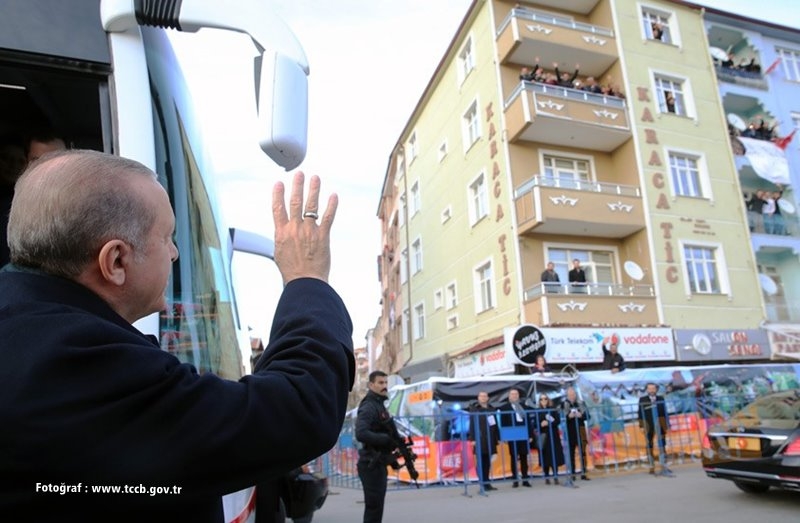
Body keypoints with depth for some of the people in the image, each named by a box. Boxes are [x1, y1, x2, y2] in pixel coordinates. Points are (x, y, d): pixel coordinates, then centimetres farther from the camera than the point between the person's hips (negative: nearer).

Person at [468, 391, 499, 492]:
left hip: (490, 440, 4)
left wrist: (498, 437, 9)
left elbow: (495, 424, 14)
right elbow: (472, 425, -4)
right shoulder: (474, 409, 3)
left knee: (487, 463, 6)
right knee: (481, 463, -4)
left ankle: (487, 483, 12)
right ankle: (483, 484, -1)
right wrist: (472, 438, -12)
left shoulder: (491, 409, 16)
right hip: (480, 440, -4)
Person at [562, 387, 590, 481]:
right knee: (571, 453, 2)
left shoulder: (581, 403, 7)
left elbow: (587, 416, 4)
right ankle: (572, 474, 8)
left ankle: (583, 473, 8)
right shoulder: (563, 405, 1)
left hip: (580, 430, 2)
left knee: (583, 451, 2)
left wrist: (581, 415, -15)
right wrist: (568, 416, -20)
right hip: (570, 431, -2)